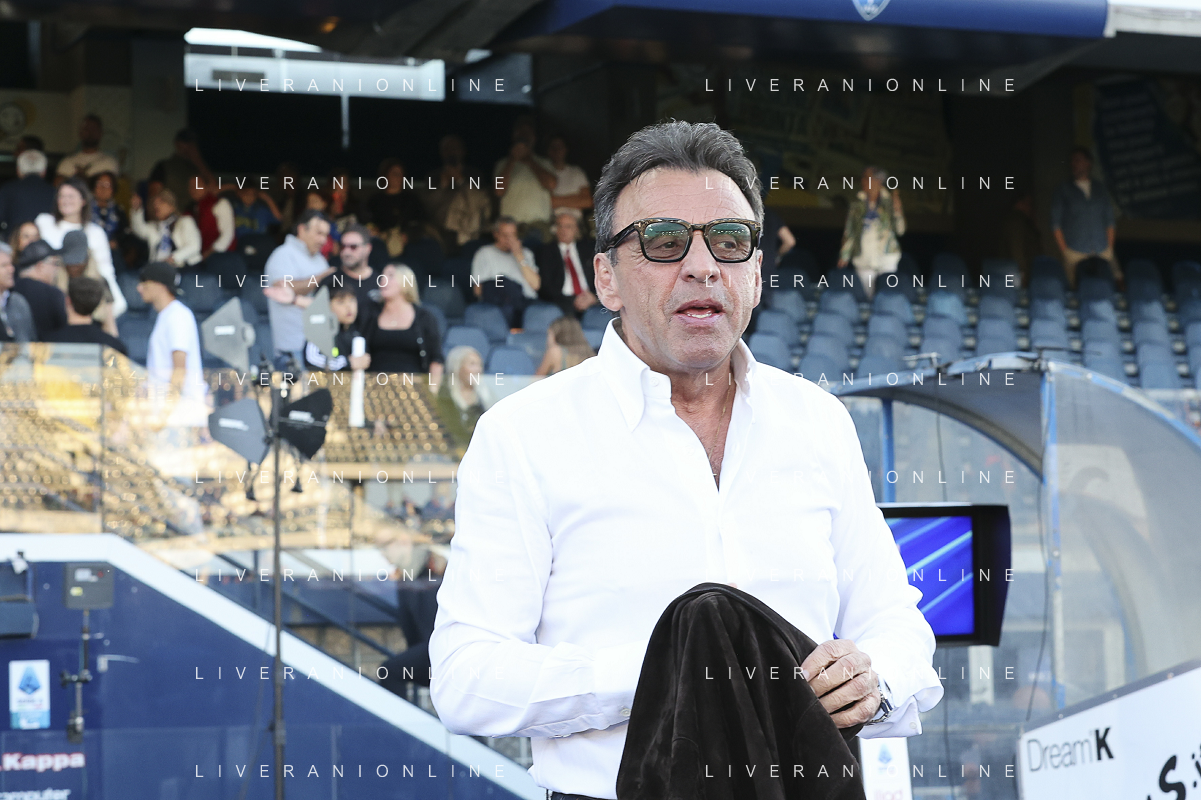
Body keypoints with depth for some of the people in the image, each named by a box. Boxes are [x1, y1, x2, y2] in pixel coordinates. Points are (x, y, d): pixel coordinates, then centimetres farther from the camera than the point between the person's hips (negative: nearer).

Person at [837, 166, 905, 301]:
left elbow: (900, 230, -1)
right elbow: (849, 232, 12)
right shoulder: (857, 204, 8)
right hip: (863, 258, 2)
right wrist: (844, 256, 8)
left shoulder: (889, 202, 3)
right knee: (867, 295, -1)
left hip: (886, 257, -2)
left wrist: (897, 211, -15)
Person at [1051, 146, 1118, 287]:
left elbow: (1109, 221, 17)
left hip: (1102, 253, 3)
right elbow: (1056, 224, 3)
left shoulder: (1100, 189, 14)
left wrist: (1110, 249, 7)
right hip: (1075, 253, -3)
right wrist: (1064, 250, -5)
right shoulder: (1064, 190, 6)